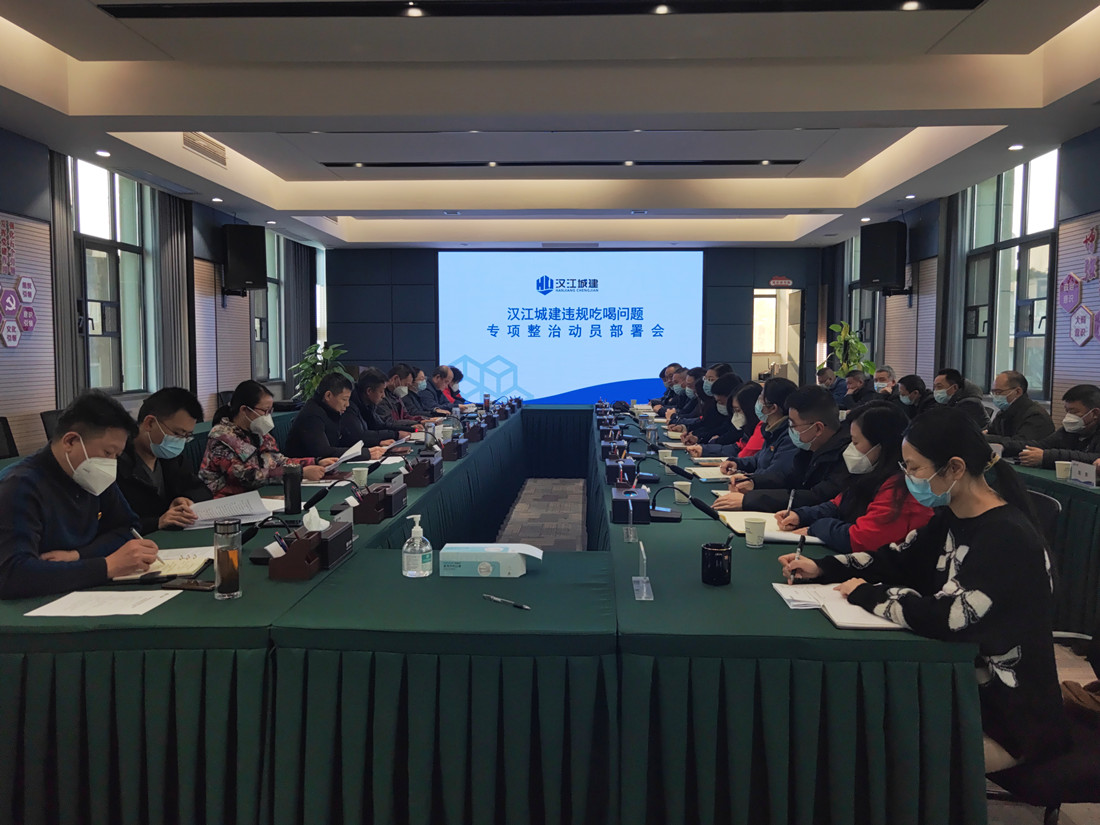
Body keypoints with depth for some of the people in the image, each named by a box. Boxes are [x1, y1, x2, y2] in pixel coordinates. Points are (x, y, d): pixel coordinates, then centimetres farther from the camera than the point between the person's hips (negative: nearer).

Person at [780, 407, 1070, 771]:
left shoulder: (1007, 537, -26)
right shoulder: (953, 519, 1)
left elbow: (945, 618, -33)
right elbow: (898, 559, 13)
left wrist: (866, 594, -18)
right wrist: (821, 569, 2)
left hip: (1009, 715, -8)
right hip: (963, 680, 8)